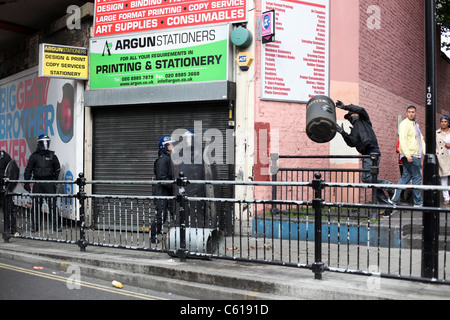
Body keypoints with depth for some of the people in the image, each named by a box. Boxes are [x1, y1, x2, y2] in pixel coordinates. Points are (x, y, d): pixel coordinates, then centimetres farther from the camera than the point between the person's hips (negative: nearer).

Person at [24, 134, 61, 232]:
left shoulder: (52, 156, 7)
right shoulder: (34, 156, 5)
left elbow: (57, 169, 17)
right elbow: (28, 170, 9)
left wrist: (55, 180, 15)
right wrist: (26, 183, 5)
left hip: (49, 182, 0)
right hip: (37, 183, 0)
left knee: (52, 204, -5)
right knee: (36, 204, 2)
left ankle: (55, 225, 1)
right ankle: (35, 225, 12)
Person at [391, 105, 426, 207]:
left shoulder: (416, 124, 20)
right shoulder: (404, 124, -9)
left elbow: (421, 139, 24)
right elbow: (402, 139, -19)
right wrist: (407, 154, -26)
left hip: (416, 155, 9)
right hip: (410, 155, -9)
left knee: (406, 177, 7)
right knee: (417, 178, -3)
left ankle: (393, 200, 6)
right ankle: (418, 202, 6)